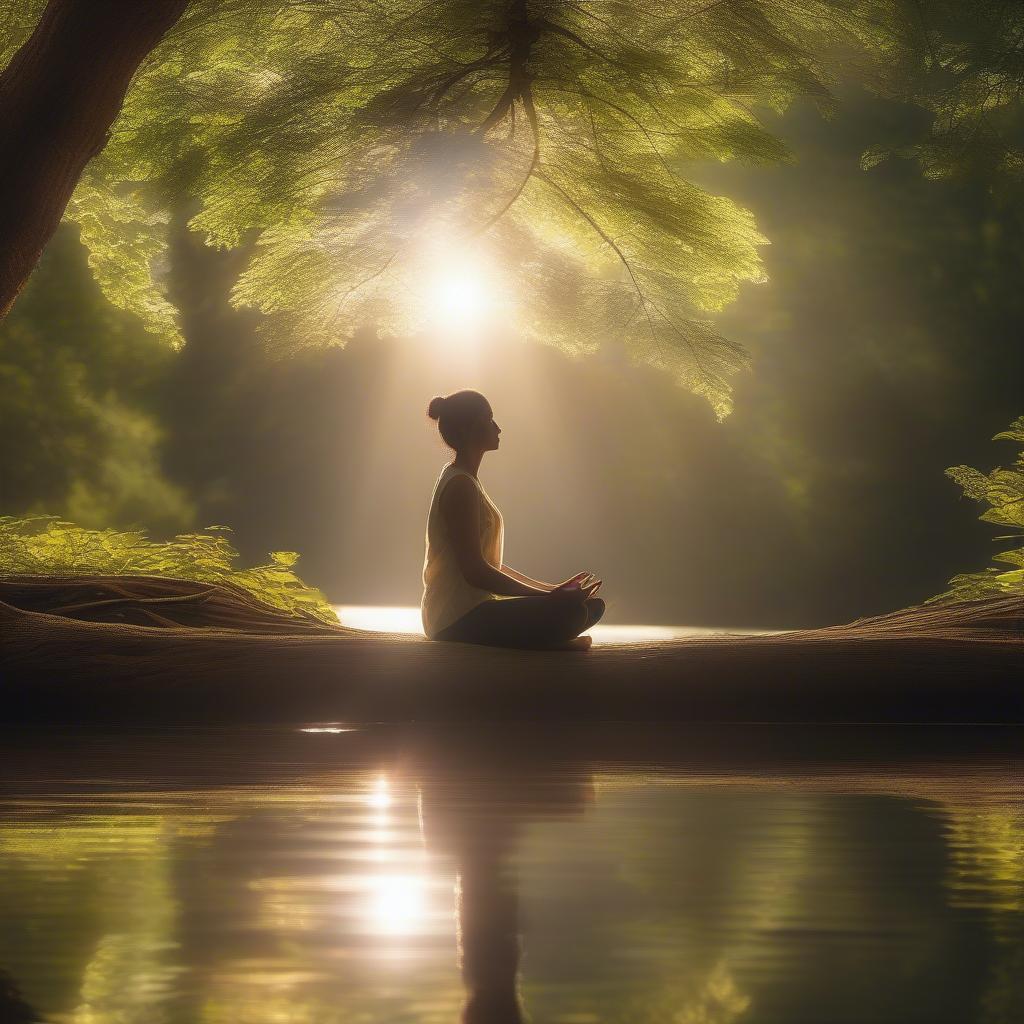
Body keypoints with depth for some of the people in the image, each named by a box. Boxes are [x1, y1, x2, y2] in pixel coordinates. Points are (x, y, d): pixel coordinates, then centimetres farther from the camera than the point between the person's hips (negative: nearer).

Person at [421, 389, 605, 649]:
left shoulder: (464, 482, 19)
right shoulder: (460, 486, -13)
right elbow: (475, 572, -20)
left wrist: (551, 590, 12)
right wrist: (548, 595, -17)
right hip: (461, 618, -11)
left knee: (591, 605, 10)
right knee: (571, 611, -29)